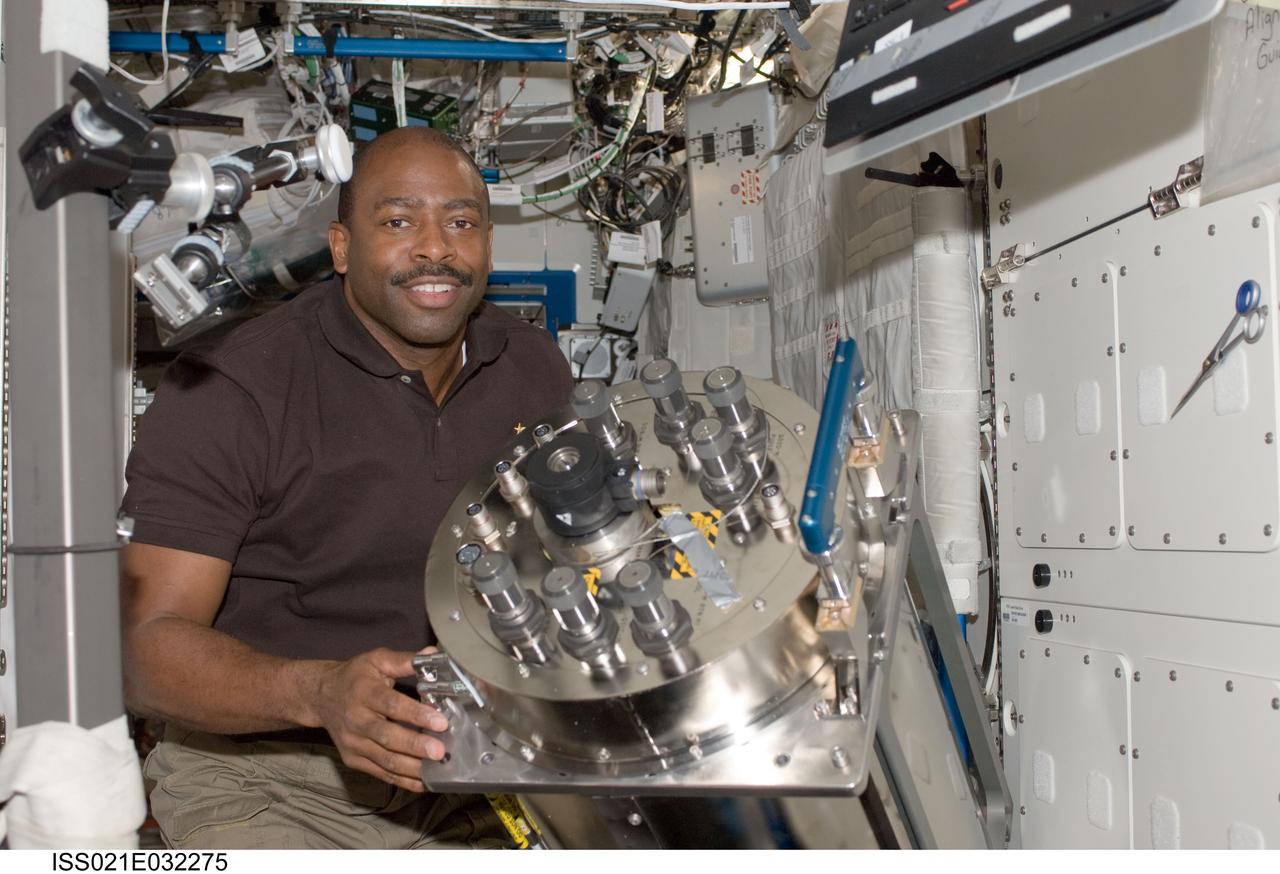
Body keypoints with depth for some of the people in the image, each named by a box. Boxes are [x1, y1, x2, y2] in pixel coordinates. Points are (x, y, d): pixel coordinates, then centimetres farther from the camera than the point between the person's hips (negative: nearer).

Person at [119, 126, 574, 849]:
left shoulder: (536, 367, 6)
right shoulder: (225, 390, -12)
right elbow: (147, 647, -17)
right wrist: (320, 692, -35)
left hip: (480, 766, 4)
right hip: (264, 779, -4)